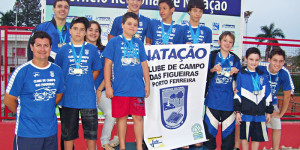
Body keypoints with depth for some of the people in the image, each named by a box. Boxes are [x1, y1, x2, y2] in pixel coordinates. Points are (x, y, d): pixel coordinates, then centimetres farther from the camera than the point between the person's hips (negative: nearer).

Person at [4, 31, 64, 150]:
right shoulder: (21, 71, -9)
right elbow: (8, 100, -4)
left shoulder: (57, 71, 4)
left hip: (51, 130, 4)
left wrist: (46, 110, 10)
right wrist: (24, 113, 6)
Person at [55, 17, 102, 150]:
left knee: (91, 129, 6)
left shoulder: (92, 49, 4)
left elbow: (96, 71, 9)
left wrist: (85, 83, -2)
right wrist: (64, 85, -2)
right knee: (68, 130, 10)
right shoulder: (63, 50, 5)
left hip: (88, 96, 0)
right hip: (68, 97, 0)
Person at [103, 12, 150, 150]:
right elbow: (108, 64, -1)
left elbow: (144, 64, 15)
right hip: (120, 88, -2)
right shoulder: (114, 42, 2)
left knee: (138, 117, 5)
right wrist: (108, 86, -5)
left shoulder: (139, 43, 12)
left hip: (138, 88, 3)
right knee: (121, 117, 6)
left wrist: (147, 84, 11)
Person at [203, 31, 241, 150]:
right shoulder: (212, 56, 3)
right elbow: (204, 76, 3)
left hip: (229, 100, 2)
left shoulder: (235, 59, 9)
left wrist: (236, 72, -7)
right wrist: (212, 70, -14)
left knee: (229, 127, 3)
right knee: (210, 126, 0)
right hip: (213, 98, -1)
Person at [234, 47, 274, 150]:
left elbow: (268, 94, 12)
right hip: (246, 112, -3)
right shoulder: (241, 75, -1)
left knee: (257, 137, 11)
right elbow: (237, 94, -1)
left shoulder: (262, 75, 8)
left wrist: (269, 112, 11)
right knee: (244, 136, 6)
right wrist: (237, 111, -5)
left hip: (260, 113, 3)